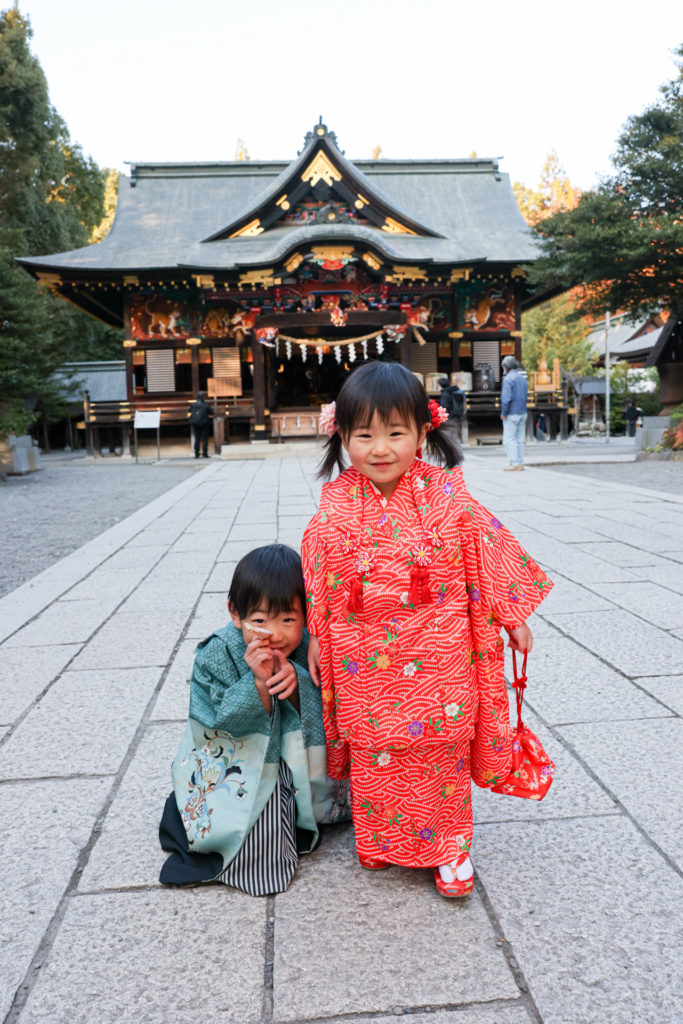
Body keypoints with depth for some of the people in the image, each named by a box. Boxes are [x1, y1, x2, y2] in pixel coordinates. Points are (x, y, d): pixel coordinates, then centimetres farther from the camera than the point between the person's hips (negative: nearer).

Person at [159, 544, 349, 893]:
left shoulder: (305, 646, -13)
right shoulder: (219, 653, -20)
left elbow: (316, 710, -10)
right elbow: (231, 722, -20)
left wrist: (295, 680, -32)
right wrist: (258, 682, -37)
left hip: (290, 756, 5)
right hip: (234, 758, -4)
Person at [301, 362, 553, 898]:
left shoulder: (448, 497, -9)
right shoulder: (335, 508, -6)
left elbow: (490, 553, 1)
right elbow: (318, 580, 4)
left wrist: (513, 616, 6)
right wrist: (316, 637, 7)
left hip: (437, 657, -1)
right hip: (364, 662, 1)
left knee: (442, 753, 11)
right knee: (372, 754, 14)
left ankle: (449, 846, 34)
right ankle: (380, 841, 40)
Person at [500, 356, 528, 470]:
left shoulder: (508, 379, -13)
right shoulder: (523, 379, 12)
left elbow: (506, 398, -21)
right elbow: (525, 397, 15)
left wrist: (503, 413, -13)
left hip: (511, 414, -8)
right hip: (522, 413, 8)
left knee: (509, 439, -3)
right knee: (519, 439, 10)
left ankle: (515, 463, -6)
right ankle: (520, 463, 12)